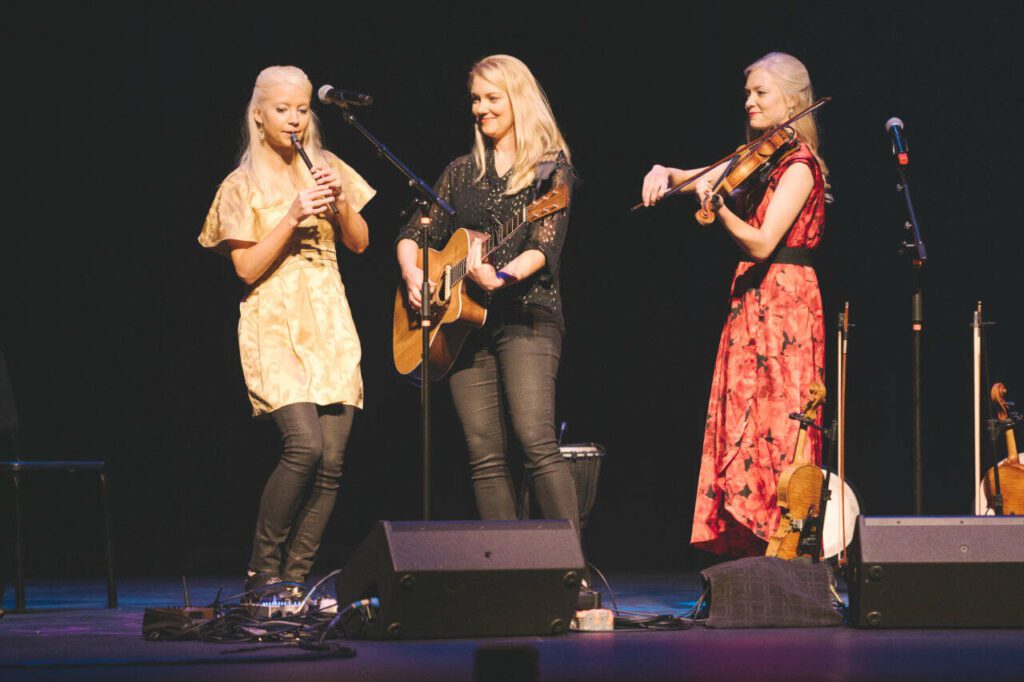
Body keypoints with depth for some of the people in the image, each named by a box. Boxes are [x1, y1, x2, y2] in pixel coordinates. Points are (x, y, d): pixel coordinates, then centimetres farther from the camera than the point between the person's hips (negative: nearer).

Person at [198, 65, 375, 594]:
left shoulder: (326, 170, 14)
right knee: (304, 444, -21)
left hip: (330, 326, 5)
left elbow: (360, 243, 12)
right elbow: (247, 268, -6)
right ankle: (262, 570, -8)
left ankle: (295, 578, 3)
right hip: (275, 327, -5)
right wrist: (294, 215, -15)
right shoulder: (242, 186, 1)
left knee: (331, 459, -5)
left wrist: (340, 203, -6)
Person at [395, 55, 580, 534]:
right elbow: (414, 234, 17)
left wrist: (505, 274, -26)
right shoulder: (462, 172, 18)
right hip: (463, 322, 5)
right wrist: (413, 275, -4)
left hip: (527, 317, -5)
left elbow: (545, 245, -8)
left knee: (536, 442, -19)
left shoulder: (549, 167, 4)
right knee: (485, 456, -1)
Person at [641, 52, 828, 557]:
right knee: (743, 428, 4)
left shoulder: (798, 165, -11)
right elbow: (692, 177, 21)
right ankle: (753, 549, 5)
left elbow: (762, 242, -21)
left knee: (777, 430, -9)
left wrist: (716, 205, -36)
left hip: (783, 304, -8)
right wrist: (665, 174, -2)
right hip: (749, 302, 8)